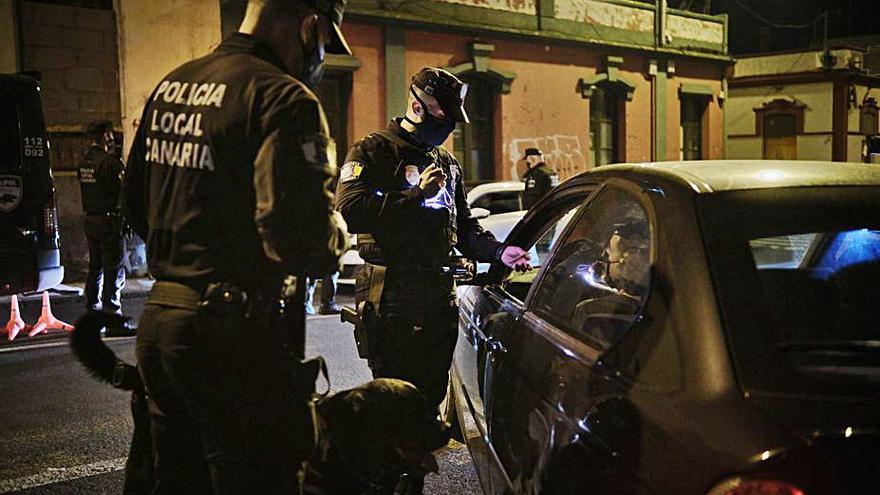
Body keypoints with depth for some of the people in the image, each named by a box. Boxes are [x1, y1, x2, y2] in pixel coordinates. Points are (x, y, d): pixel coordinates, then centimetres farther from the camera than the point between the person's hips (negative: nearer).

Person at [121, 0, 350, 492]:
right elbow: (302, 242, -24)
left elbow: (134, 199, 19)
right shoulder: (284, 98, -15)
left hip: (157, 319, 9)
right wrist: (338, 234, -3)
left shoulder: (170, 86, 11)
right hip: (230, 334, -9)